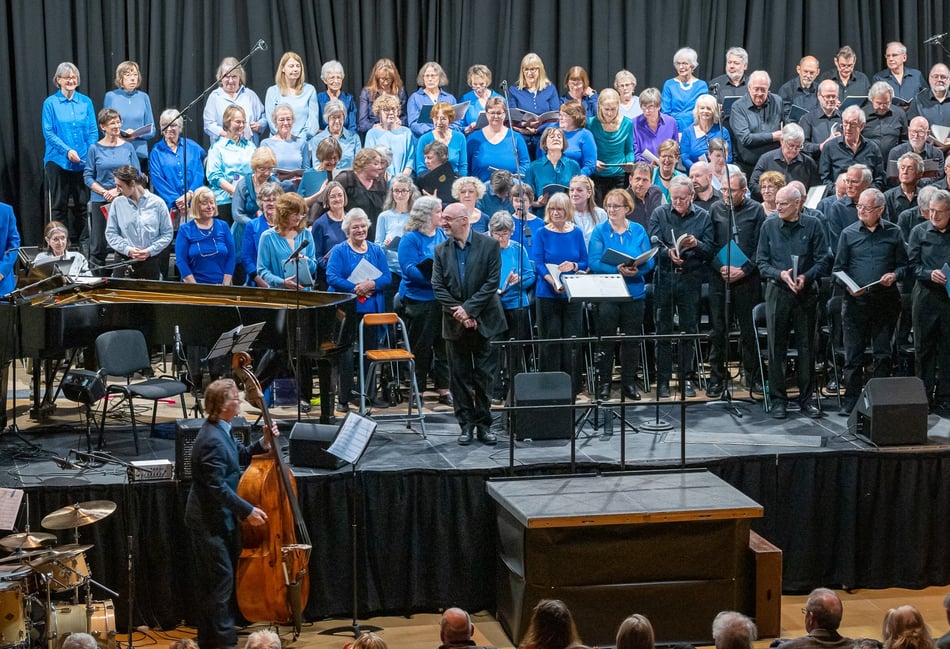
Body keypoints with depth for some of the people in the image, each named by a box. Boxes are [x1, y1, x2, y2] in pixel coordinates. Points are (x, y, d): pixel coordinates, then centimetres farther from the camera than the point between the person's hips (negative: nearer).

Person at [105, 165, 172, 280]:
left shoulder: (158, 203, -2)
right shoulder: (117, 203, 2)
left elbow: (167, 234, 1)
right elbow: (110, 233, 3)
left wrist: (150, 251, -10)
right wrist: (127, 249, -10)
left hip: (150, 263, -1)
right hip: (124, 261, 1)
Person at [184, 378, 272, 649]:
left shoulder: (221, 431, 5)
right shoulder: (212, 441, -26)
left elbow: (242, 455, 18)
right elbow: (218, 487, -27)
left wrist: (263, 444, 1)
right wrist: (248, 510, -22)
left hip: (216, 518, 10)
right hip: (209, 522, -10)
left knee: (211, 580, 17)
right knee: (222, 579, -4)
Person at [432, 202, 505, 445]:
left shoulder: (489, 245, -5)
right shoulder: (441, 250, 4)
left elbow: (492, 282, -10)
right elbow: (438, 286, -1)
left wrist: (468, 309, -17)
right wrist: (458, 313, -13)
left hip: (483, 321, -2)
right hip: (455, 324, 3)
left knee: (484, 376, 3)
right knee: (459, 376, 6)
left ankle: (484, 425, 11)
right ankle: (466, 425, 13)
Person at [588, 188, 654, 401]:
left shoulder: (638, 231, 5)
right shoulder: (600, 231, -2)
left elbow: (649, 261, 1)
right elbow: (594, 262, -11)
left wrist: (636, 270, -21)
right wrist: (617, 270, -25)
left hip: (634, 292, 2)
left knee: (632, 340, 8)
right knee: (606, 340, -2)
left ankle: (629, 382, 19)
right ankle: (603, 384, 7)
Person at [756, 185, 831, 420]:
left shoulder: (812, 225, 1)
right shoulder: (769, 226, 5)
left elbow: (823, 260, -1)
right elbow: (761, 262, 4)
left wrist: (806, 277, -18)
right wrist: (780, 274, -14)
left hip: (806, 293, 0)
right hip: (777, 292, 1)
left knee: (807, 346, 6)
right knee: (776, 347, 1)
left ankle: (807, 397, 16)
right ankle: (778, 399, 7)